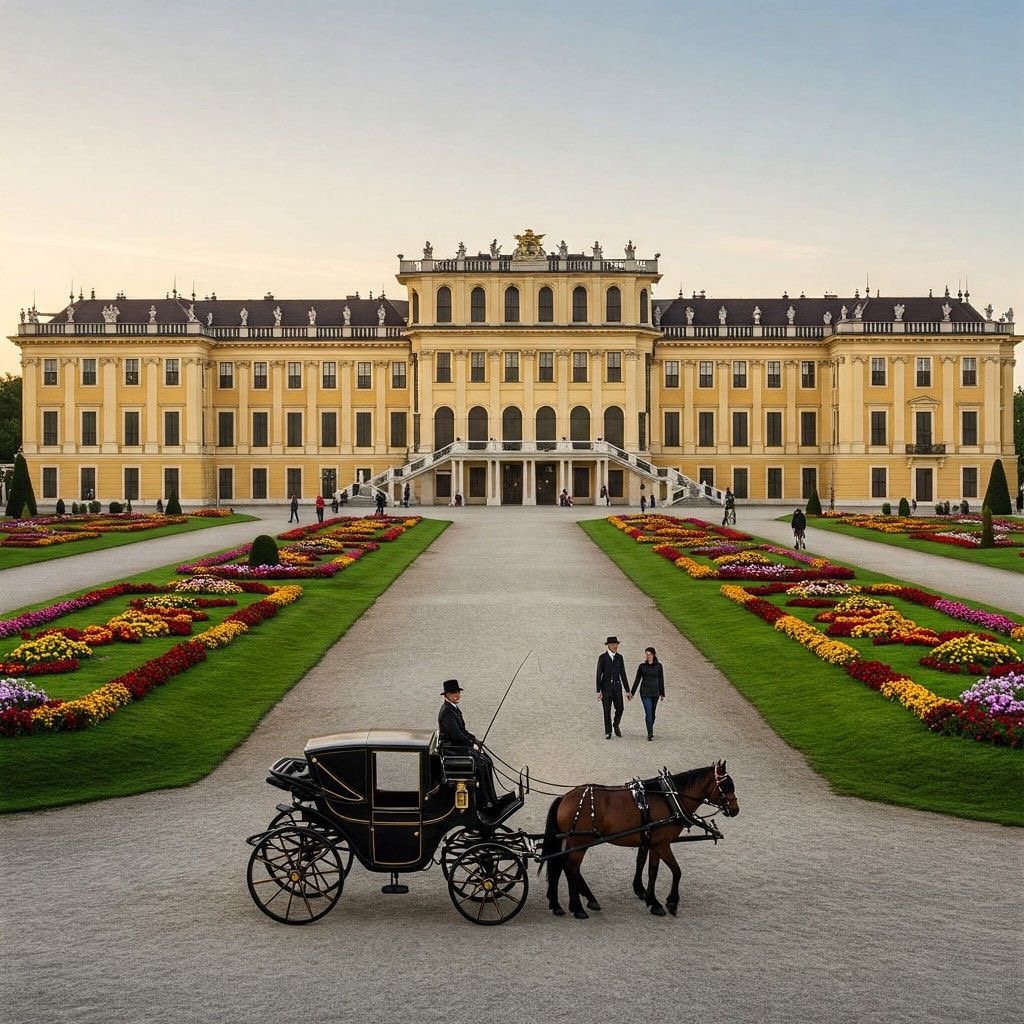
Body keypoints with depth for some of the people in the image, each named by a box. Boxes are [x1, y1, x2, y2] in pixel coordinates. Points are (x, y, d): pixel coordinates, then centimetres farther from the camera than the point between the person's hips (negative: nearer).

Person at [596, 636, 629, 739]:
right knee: (607, 710, -1)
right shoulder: (602, 658, -5)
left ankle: (616, 725, 24)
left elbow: (623, 674, 8)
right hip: (606, 686, -3)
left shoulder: (619, 657, 5)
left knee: (619, 709, -4)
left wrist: (628, 690, 6)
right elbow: (599, 675, -6)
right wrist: (598, 691, -11)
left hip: (617, 686, 3)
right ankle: (608, 732, 10)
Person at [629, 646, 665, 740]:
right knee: (648, 713, -12)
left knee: (652, 713, 10)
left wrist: (662, 694, 4)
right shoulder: (642, 666, 2)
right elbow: (637, 680, 7)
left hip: (655, 693, 2)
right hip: (645, 692, -2)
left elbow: (661, 680, 6)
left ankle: (650, 732, 25)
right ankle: (650, 733, -16)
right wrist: (631, 693, 7)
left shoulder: (658, 666, 3)